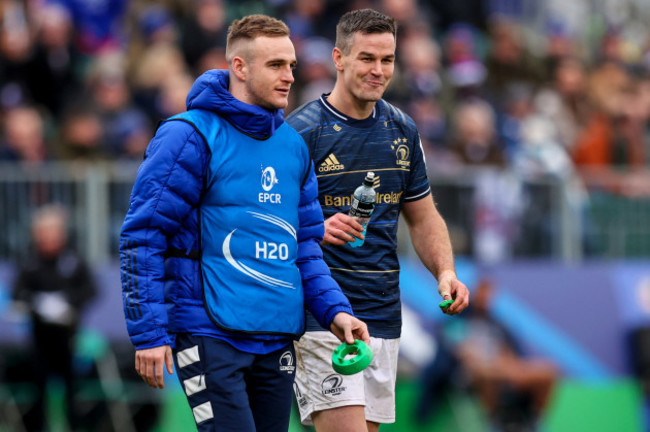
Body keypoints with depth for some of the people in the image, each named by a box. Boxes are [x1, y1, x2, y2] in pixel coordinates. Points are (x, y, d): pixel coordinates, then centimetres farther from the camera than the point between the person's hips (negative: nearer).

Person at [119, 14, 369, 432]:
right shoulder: (191, 136, -8)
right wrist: (150, 333, -14)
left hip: (277, 342, 7)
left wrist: (334, 309, 6)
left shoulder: (293, 145, 13)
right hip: (211, 335, -7)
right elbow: (142, 237, -9)